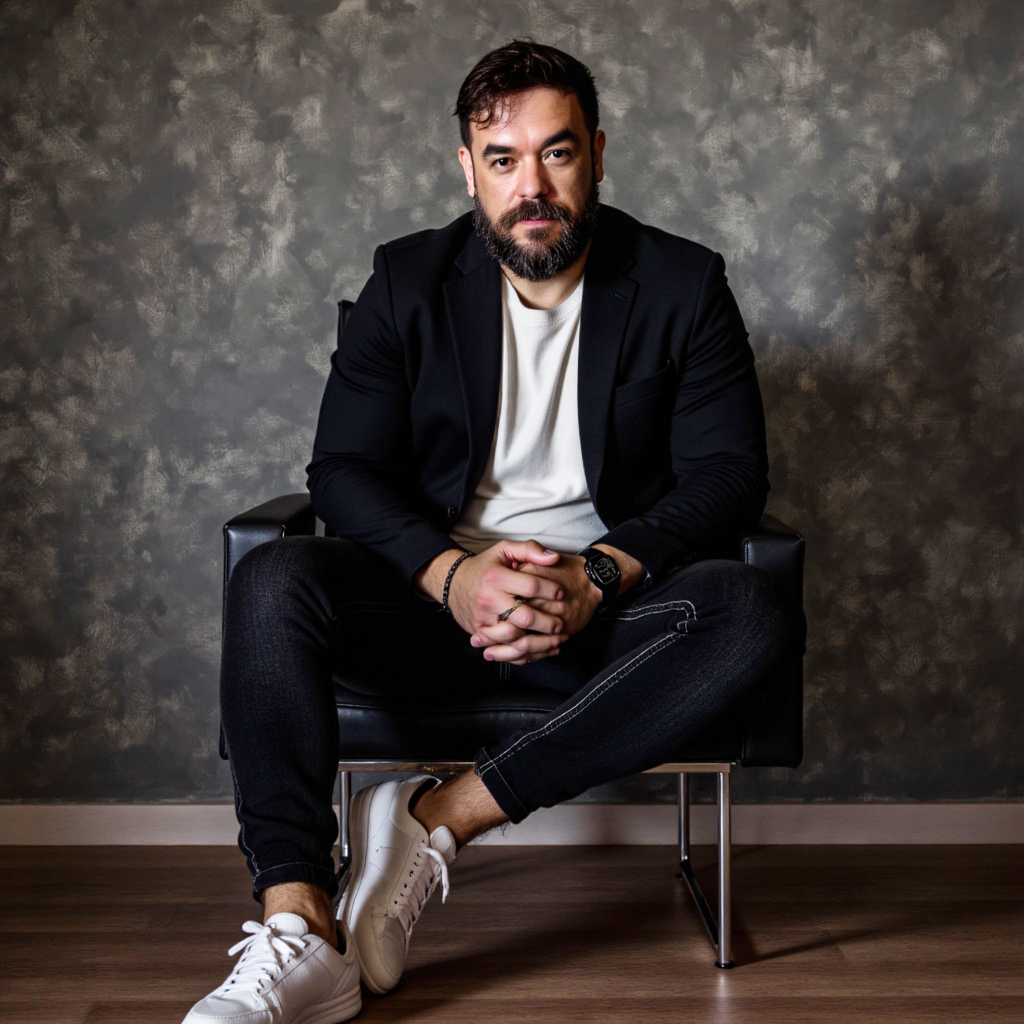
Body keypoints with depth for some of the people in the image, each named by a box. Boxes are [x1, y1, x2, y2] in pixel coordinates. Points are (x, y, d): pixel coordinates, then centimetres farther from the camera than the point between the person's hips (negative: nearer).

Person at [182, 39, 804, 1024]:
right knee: (271, 582, -27)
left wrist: (599, 577, -22)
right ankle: (300, 938, -29)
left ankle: (442, 817, -28)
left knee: (759, 614, -31)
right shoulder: (408, 280, 4)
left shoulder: (683, 285, 2)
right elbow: (342, 468, -2)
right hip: (435, 586, 1)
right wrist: (453, 574, -23)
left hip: (607, 604, 0)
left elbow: (729, 470, -4)